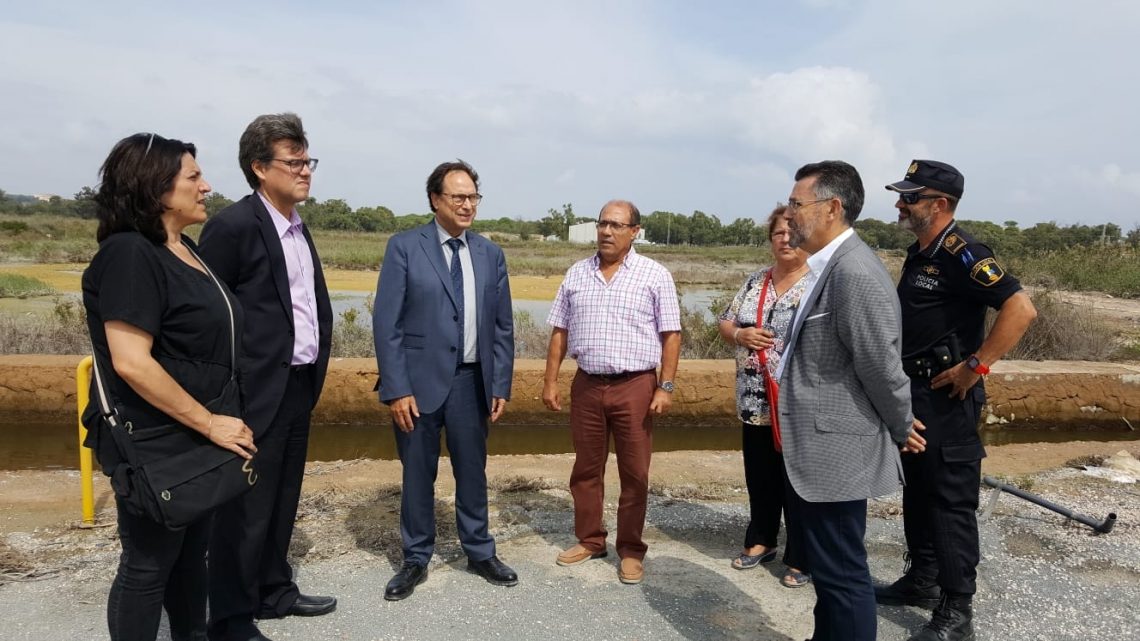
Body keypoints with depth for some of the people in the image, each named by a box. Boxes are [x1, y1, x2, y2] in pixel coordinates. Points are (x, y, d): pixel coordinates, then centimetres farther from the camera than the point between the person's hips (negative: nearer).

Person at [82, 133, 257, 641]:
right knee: (148, 564, 8)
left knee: (192, 552, 21)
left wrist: (214, 425, 15)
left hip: (196, 438, 9)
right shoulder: (128, 255, -20)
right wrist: (210, 423, -22)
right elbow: (130, 362, -28)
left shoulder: (185, 249, 7)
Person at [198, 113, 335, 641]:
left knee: (282, 501, 19)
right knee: (245, 508, 3)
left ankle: (273, 591, 35)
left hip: (299, 387, 8)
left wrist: (316, 366, 12)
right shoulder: (234, 225, -14)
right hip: (258, 391, -8)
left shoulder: (298, 226, 12)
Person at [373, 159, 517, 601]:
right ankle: (416, 561, 28)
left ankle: (480, 553, 31)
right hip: (418, 380, -3)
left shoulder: (491, 254, 6)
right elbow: (386, 323, -9)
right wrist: (396, 389, -14)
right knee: (417, 475, 11)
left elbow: (503, 326, 8)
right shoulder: (404, 247, -5)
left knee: (472, 471, 14)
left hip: (470, 381, 3)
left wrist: (501, 384, 3)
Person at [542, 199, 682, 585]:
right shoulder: (576, 274, 8)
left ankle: (630, 550, 19)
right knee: (586, 468, 12)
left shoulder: (655, 275, -3)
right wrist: (550, 380, 5)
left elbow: (671, 335, -4)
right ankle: (589, 540, 28)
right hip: (586, 384, 3)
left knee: (634, 473, 5)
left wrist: (665, 387, -10)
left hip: (635, 386, -3)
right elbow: (560, 331, 10)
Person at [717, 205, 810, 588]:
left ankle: (801, 558, 20)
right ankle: (760, 541, 35)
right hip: (755, 402, 6)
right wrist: (740, 334, -8)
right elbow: (724, 324, 14)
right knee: (759, 478, 17)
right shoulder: (755, 281, 10)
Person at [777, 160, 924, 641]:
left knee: (841, 572, 4)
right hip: (817, 448, 10)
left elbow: (880, 363, -20)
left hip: (835, 451, -10)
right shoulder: (829, 266, 10)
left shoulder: (855, 271, -22)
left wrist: (901, 430, -8)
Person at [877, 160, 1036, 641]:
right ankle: (922, 581, 33)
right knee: (918, 492, 18)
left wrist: (976, 366, -23)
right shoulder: (920, 254, 12)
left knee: (951, 501, -1)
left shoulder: (960, 253, -17)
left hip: (946, 398, -10)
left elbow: (1021, 309, -26)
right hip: (914, 393, 10)